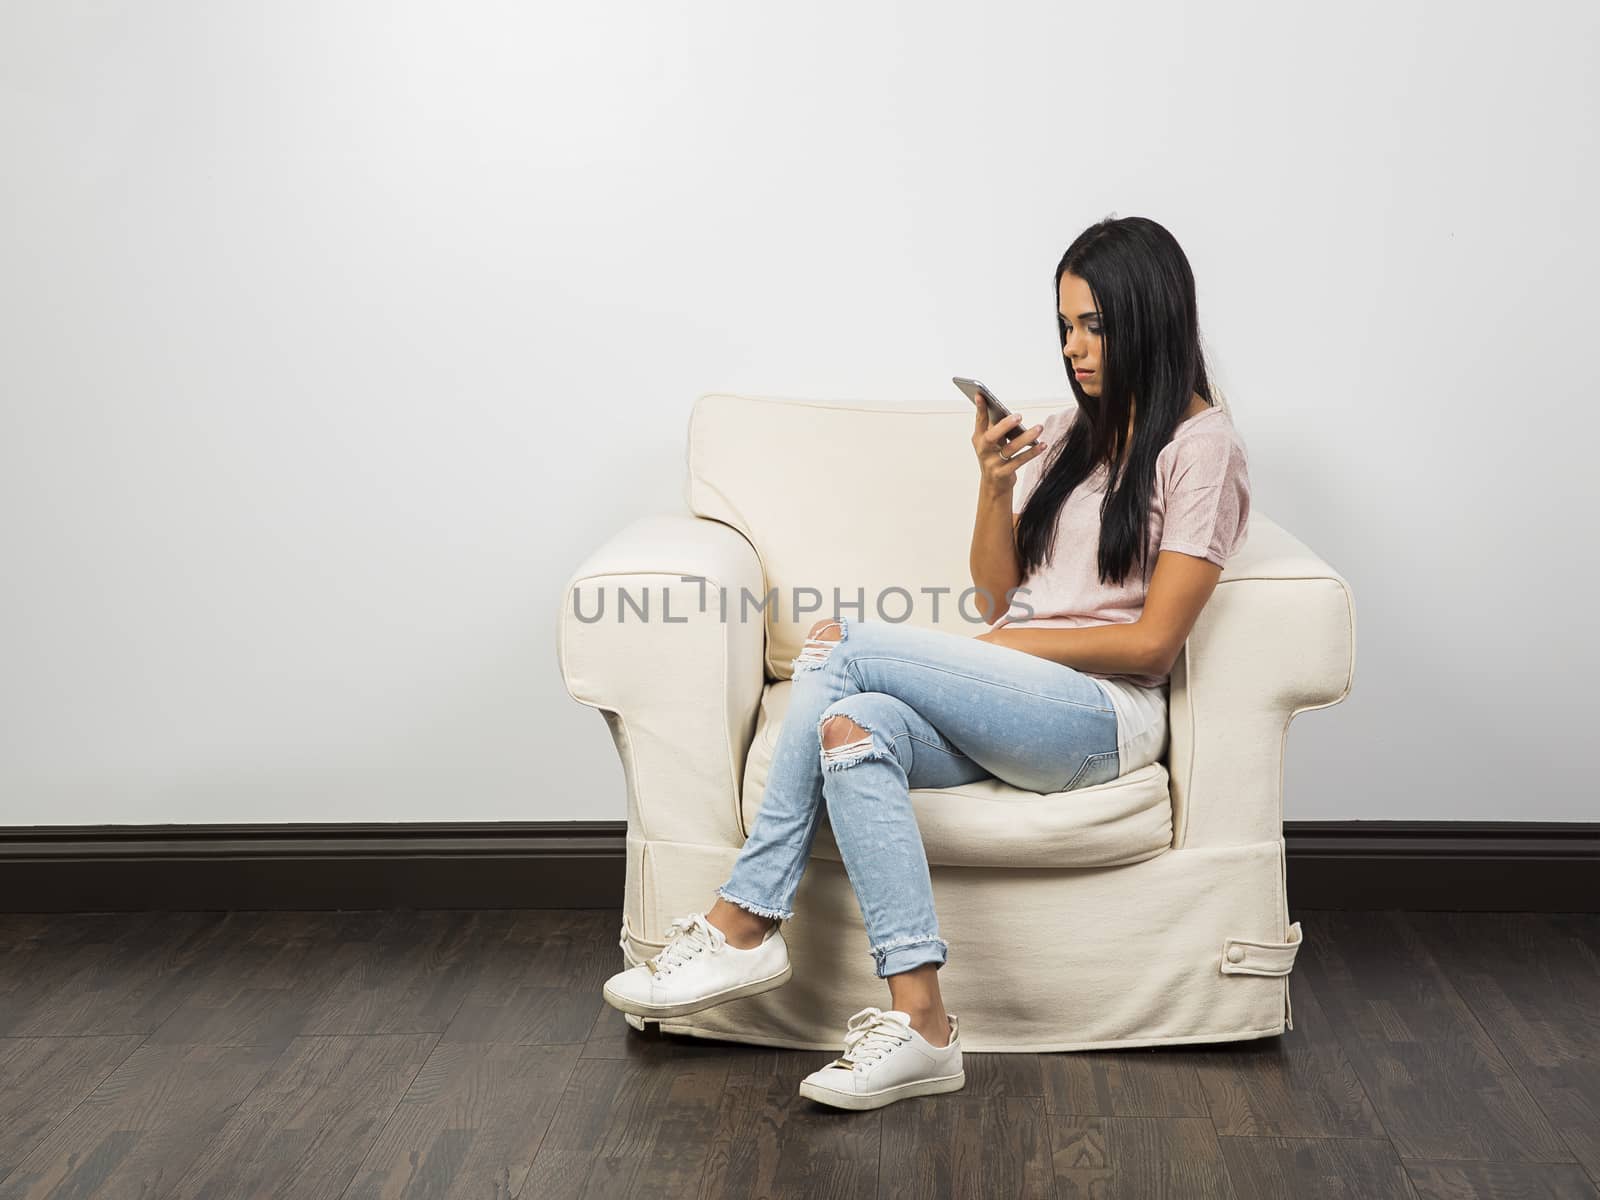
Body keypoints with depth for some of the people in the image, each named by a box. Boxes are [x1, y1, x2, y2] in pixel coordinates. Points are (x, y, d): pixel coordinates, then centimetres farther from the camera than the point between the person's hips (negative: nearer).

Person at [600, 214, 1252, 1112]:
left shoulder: (1202, 446, 0)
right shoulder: (1070, 434, 22)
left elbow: (1152, 642, -7)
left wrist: (1009, 645, -5)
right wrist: (996, 485, 1)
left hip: (1106, 714, -6)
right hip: (1008, 704, 7)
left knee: (839, 645, -24)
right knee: (855, 726, -28)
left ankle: (745, 923, -19)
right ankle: (919, 1023, -33)